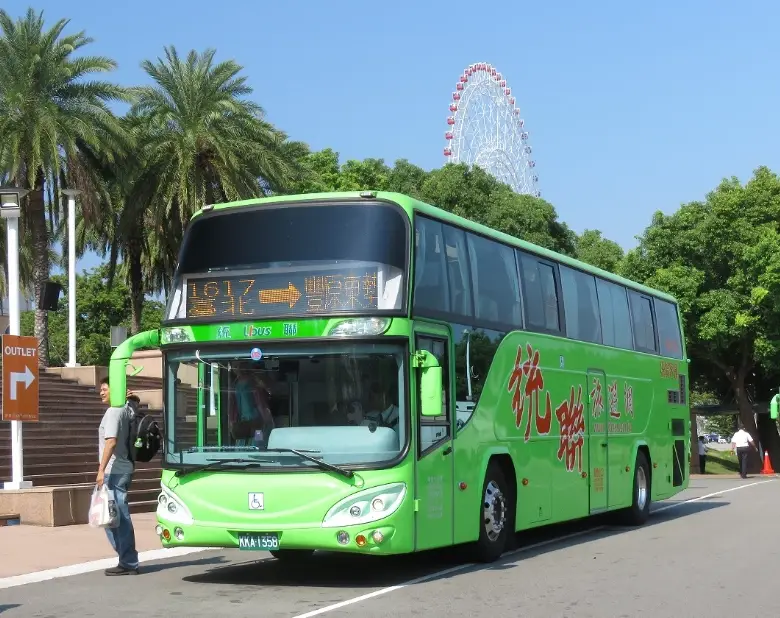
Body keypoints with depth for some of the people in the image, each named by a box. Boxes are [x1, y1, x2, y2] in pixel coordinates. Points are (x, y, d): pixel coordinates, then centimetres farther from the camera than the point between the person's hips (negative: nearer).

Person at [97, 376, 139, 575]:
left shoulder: (114, 412, -13)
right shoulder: (125, 409, 13)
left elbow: (111, 442, -23)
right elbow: (136, 401, 37)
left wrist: (101, 470, -25)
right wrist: (130, 397, 14)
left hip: (114, 472, -10)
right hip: (122, 470, 10)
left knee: (118, 518, -7)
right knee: (118, 517, 13)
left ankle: (128, 563, -6)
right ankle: (127, 561, 15)